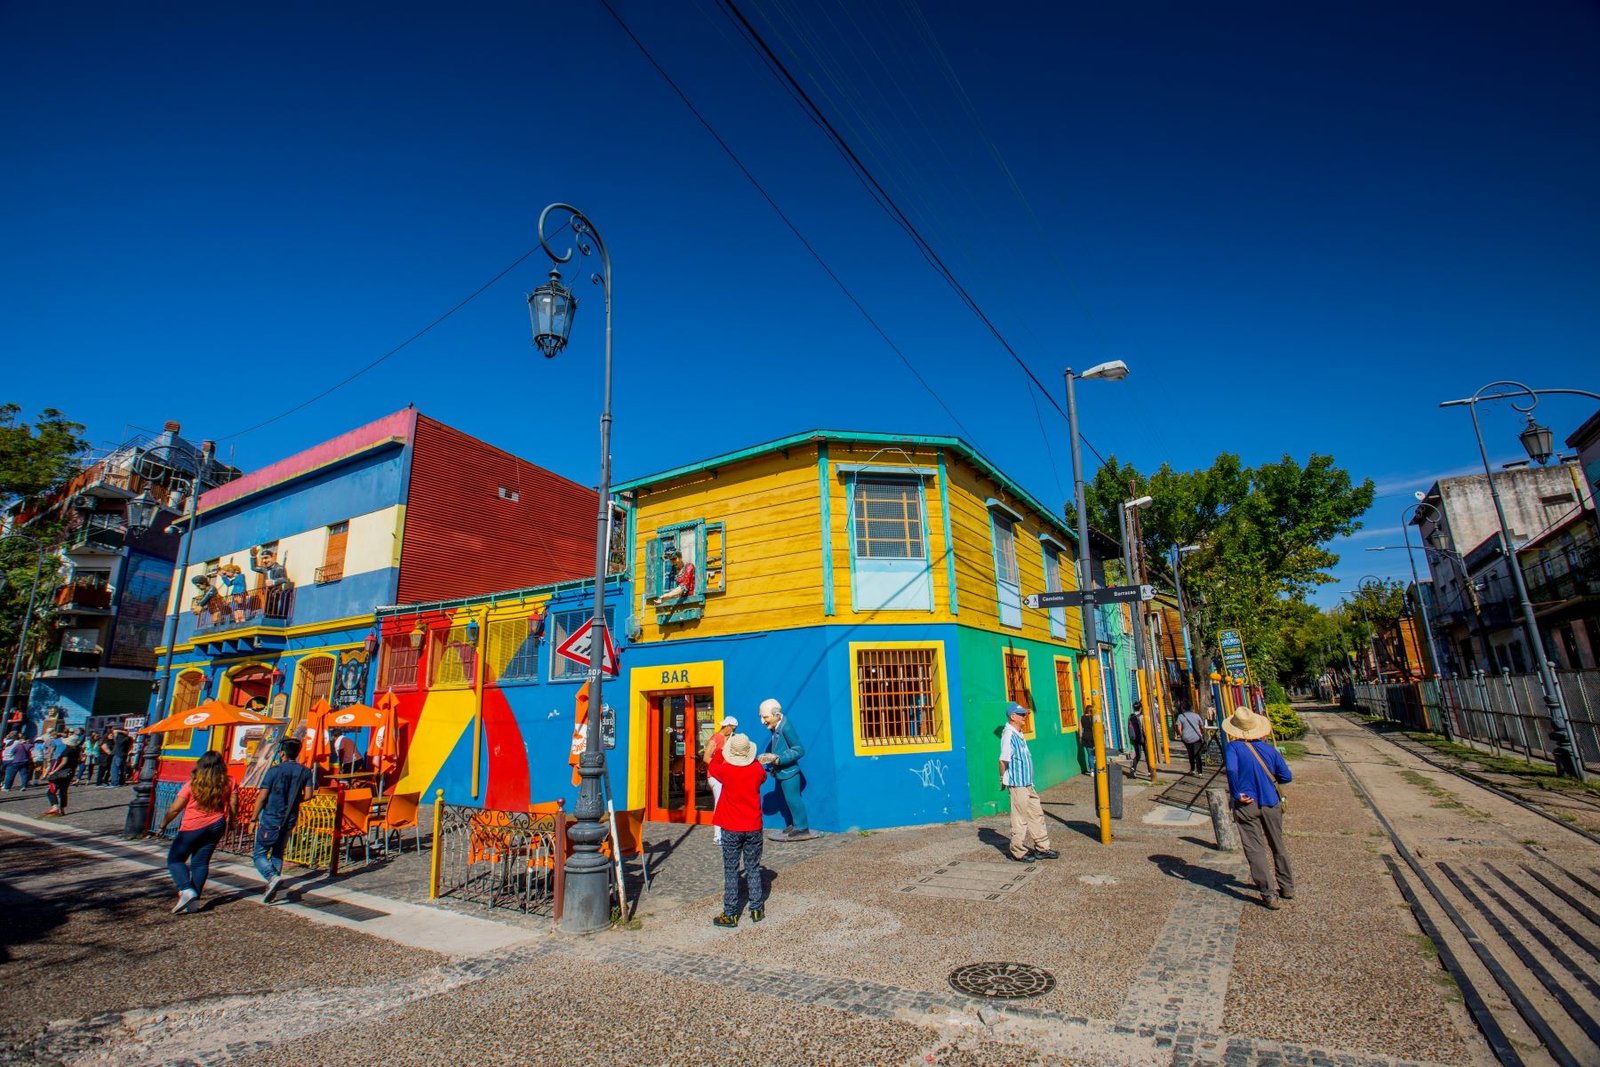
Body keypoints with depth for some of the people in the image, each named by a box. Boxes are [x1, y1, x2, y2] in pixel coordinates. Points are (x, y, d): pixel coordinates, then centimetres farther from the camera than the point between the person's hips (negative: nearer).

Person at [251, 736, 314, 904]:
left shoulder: (274, 771, -11)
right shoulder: (305, 772, 1)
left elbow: (261, 797, -11)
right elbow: (307, 795, -1)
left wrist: (254, 819, -2)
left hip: (270, 819, -4)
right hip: (289, 821, 4)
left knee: (259, 854, 6)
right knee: (278, 854, 17)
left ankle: (273, 877, -19)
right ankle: (271, 892, 15)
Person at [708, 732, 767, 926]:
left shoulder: (725, 770, -15)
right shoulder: (757, 769, -10)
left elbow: (711, 767, 9)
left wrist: (721, 749, 19)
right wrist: (751, 759, 20)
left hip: (731, 829, -2)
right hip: (754, 828, 2)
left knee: (731, 871, 7)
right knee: (753, 869, 14)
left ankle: (730, 915, 11)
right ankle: (757, 910, 20)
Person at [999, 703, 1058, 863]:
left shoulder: (1019, 734, 12)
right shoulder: (1008, 735, -19)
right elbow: (1003, 760, -21)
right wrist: (1003, 780, -15)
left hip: (1027, 783, 9)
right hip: (1017, 784, -9)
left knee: (1036, 814, 15)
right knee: (1020, 818, 1)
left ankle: (1042, 848, 26)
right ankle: (1017, 852, 14)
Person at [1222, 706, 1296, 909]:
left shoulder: (1234, 747, -11)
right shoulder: (1269, 748, -1)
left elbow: (1231, 769, -28)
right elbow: (1286, 777, 1)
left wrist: (1237, 794, -16)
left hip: (1246, 806, -4)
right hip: (1271, 803, 4)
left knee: (1255, 850, 3)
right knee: (1278, 846, 21)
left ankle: (1269, 894, 2)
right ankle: (1288, 887, 32)